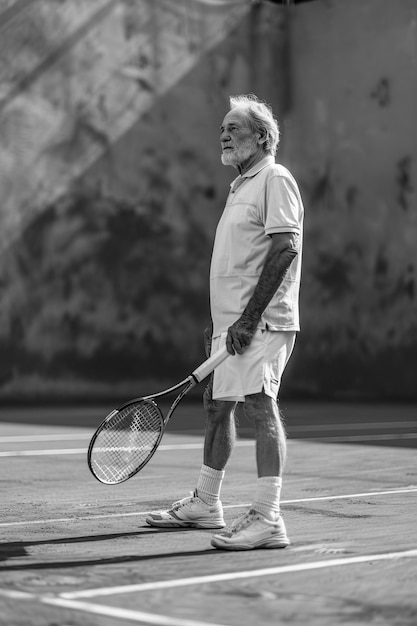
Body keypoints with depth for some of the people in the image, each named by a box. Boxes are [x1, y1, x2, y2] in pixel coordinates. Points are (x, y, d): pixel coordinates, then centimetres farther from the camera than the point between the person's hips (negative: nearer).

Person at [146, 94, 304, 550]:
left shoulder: (275, 179, -8)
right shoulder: (241, 186, 21)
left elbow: (285, 249, -19)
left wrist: (249, 318, -22)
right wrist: (218, 321, 21)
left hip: (259, 323, -10)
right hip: (231, 321, 10)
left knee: (259, 407, -15)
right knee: (216, 406, 16)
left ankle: (267, 519, -15)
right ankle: (205, 504, 28)